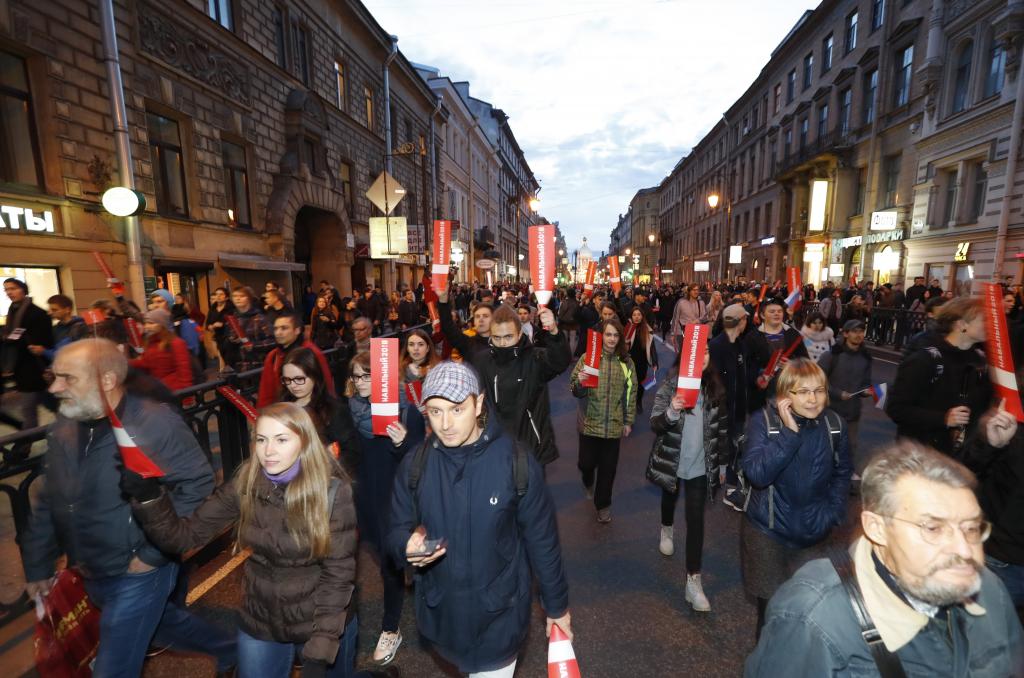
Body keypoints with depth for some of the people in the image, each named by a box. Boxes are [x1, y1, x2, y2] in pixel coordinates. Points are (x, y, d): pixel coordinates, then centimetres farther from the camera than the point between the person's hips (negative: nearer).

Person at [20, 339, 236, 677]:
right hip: (90, 575, 7)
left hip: (137, 575, -7)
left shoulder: (155, 424, -25)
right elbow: (48, 502, 9)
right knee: (163, 625, 25)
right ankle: (230, 649, 48)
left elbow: (197, 484, -23)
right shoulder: (64, 428, -2)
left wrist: (155, 554, -20)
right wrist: (38, 566, 13)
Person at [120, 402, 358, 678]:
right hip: (260, 624, 2)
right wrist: (148, 495, -27)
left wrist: (321, 649, -20)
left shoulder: (333, 490, -23)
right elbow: (184, 535, -12)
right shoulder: (245, 484, -12)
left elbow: (338, 571, -18)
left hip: (323, 622, -2)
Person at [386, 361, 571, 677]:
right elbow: (397, 530, -1)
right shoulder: (414, 465, -11)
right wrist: (407, 545, -24)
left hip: (499, 614, -3)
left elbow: (541, 540, -9)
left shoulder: (517, 462, -20)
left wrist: (556, 605, 1)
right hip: (440, 613, 3)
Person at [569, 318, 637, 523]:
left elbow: (631, 393, 6)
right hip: (590, 422, -1)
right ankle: (588, 483, 46)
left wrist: (629, 421, 6)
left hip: (614, 425, 1)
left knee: (608, 467, 10)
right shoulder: (587, 357, -7)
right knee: (587, 463, 9)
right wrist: (579, 384, -29)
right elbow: (575, 390, -7)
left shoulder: (626, 362, -1)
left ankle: (603, 505, 33)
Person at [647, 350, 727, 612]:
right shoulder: (669, 387, -16)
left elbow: (722, 427, 6)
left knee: (696, 520, 1)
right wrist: (671, 411, -42)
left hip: (701, 466, 1)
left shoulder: (715, 388, -6)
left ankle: (693, 580, 10)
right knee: (669, 499, 26)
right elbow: (655, 425, -21)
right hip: (671, 462, 0)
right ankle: (666, 529, 57)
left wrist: (722, 460, 10)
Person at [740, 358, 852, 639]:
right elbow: (757, 473, -30)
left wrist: (833, 513, 0)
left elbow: (842, 473, 9)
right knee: (769, 600, 13)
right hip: (768, 531, -3)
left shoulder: (834, 424, -7)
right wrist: (789, 432, -31)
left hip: (813, 532, 3)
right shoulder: (763, 420, -18)